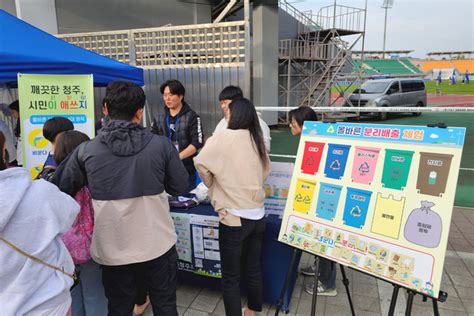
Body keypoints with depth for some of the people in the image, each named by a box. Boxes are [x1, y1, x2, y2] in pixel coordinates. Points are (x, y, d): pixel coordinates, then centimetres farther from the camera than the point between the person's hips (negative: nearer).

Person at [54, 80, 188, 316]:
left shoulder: (86, 151, -9)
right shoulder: (161, 145, -13)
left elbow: (63, 189, 4)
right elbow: (180, 187, -2)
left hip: (112, 249, 1)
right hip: (157, 246, 0)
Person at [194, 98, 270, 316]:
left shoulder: (223, 138, -10)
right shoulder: (258, 140, 6)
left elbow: (200, 163, -15)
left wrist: (213, 186, 3)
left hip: (234, 217, -6)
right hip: (257, 215, 6)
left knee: (231, 277, 7)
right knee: (253, 269, 20)